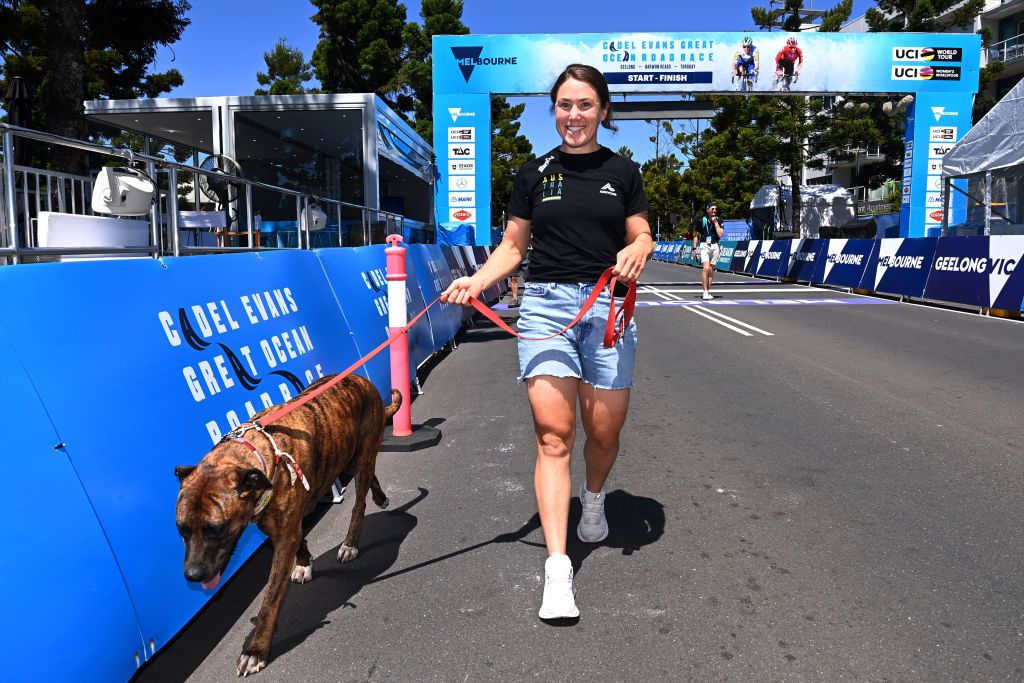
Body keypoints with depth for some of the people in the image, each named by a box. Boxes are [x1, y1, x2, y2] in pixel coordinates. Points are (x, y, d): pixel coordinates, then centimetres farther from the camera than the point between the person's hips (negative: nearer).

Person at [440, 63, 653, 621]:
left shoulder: (622, 172, 10)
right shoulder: (534, 174, 9)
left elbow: (642, 237, 12)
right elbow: (512, 246, 10)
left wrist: (637, 252, -12)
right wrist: (476, 281, -7)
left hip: (608, 307, 1)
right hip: (545, 305, -1)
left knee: (604, 432, 4)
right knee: (553, 433, -11)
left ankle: (593, 498, 40)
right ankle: (557, 568, -8)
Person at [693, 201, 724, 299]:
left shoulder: (719, 221, 4)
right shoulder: (702, 221, 0)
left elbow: (720, 234, -9)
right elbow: (696, 235, 8)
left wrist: (715, 222, -11)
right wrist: (694, 249, 4)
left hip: (715, 246, 3)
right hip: (704, 245, -2)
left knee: (711, 270, 4)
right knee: (706, 268, -18)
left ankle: (708, 291, 12)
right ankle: (705, 292, -18)